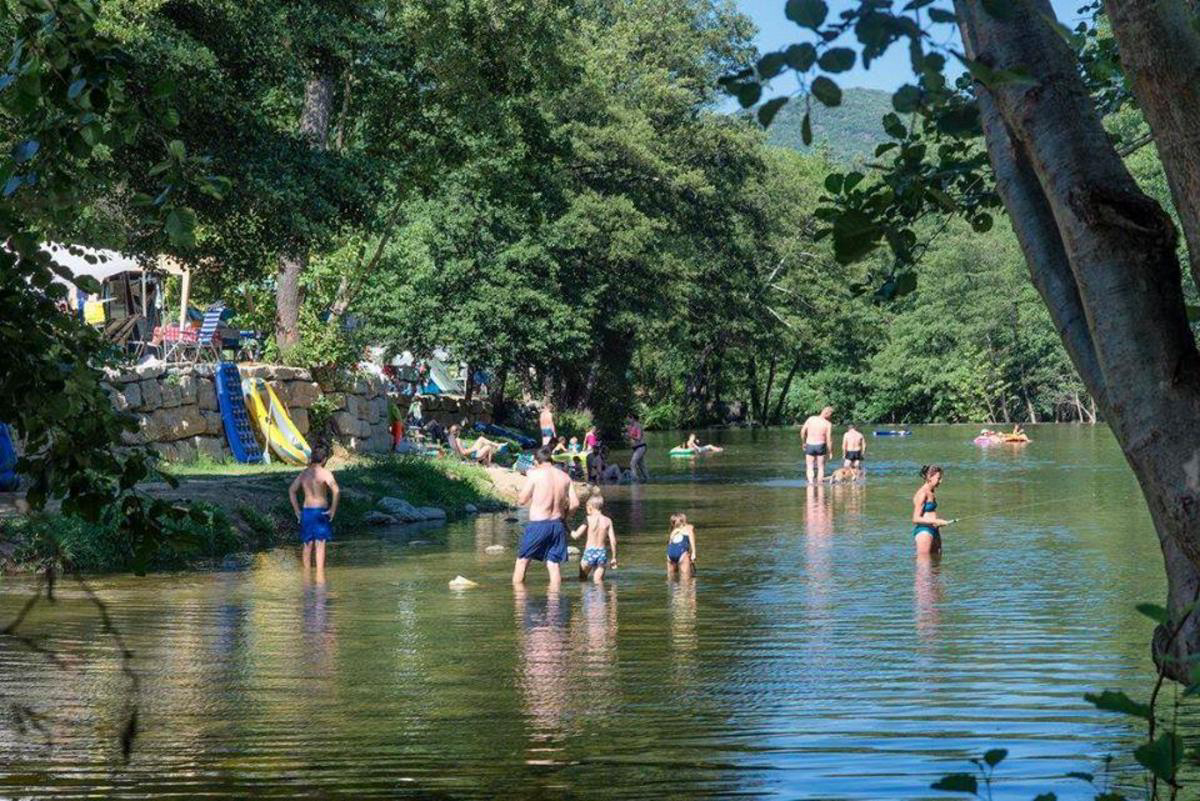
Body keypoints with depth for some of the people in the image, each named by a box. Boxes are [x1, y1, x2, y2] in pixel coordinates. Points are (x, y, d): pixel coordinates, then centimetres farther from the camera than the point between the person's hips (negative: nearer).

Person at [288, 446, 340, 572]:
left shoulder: (304, 473, 9)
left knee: (308, 546, 13)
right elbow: (336, 490, -21)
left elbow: (292, 490, 9)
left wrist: (297, 511, 10)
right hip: (321, 511, -5)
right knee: (320, 545, -5)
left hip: (306, 511, 5)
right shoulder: (324, 472, -10)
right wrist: (333, 509, -12)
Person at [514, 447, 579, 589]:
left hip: (538, 524, -4)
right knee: (554, 563, 8)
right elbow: (575, 503, 3)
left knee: (522, 559, 8)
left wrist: (528, 478, 10)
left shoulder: (535, 474, -8)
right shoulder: (564, 476, 5)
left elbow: (521, 500, -3)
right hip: (558, 524, 4)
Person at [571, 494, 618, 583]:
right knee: (598, 580, 9)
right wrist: (614, 557, 12)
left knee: (582, 579, 12)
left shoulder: (589, 519, -5)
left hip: (589, 552, -3)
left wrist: (572, 532, 19)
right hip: (602, 552, 3)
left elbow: (576, 535, -5)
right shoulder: (608, 521, 3)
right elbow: (613, 540, 3)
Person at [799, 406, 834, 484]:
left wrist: (804, 442, 16)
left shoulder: (811, 419, -1)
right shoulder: (828, 424, -10)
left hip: (809, 445, 2)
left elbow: (802, 431, 2)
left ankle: (811, 482, -10)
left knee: (810, 467, 8)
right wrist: (830, 451, 0)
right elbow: (829, 439, -10)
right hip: (820, 445, -2)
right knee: (821, 467, 12)